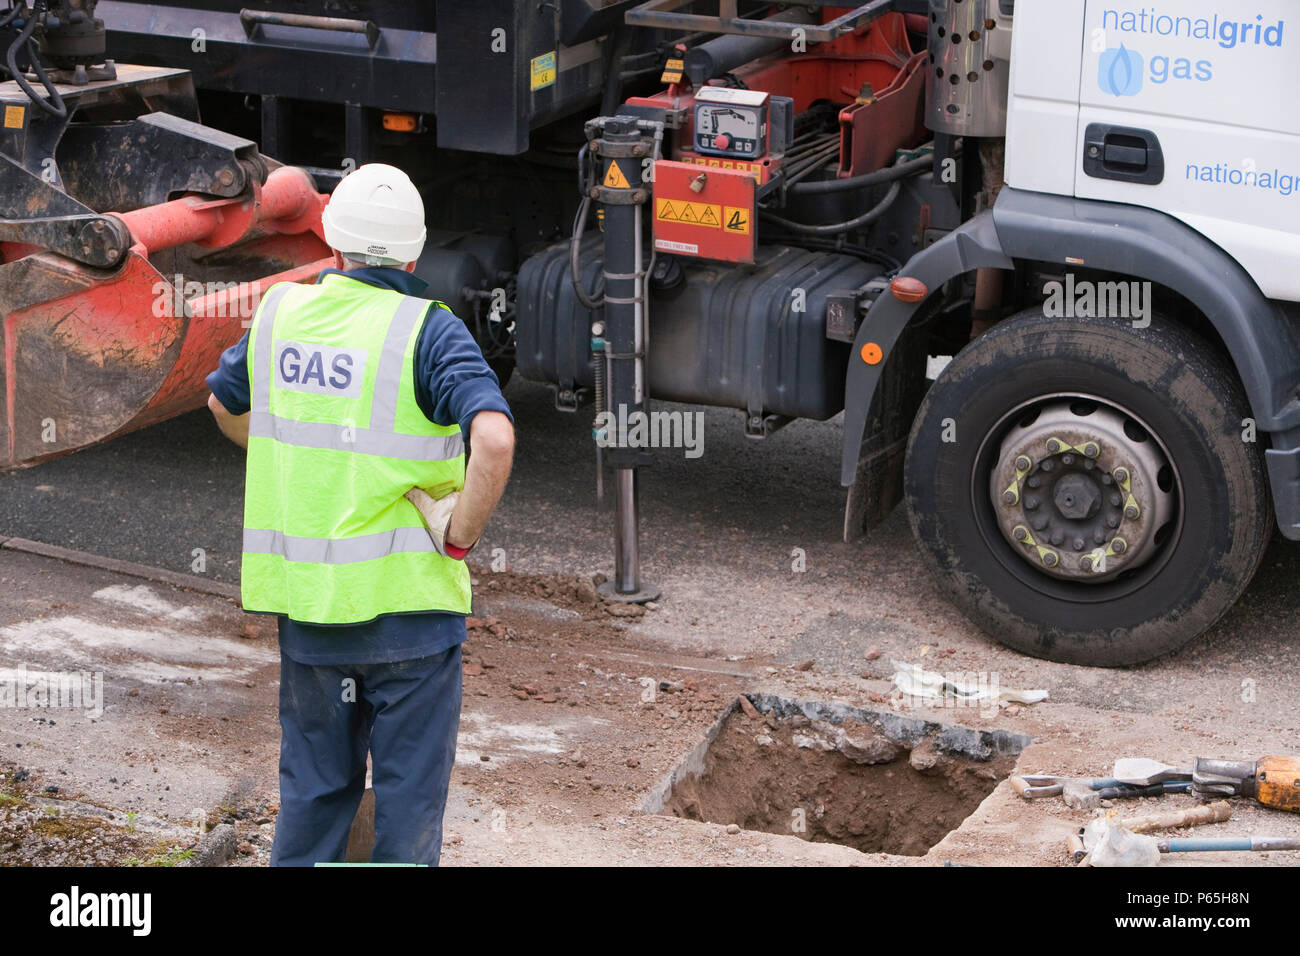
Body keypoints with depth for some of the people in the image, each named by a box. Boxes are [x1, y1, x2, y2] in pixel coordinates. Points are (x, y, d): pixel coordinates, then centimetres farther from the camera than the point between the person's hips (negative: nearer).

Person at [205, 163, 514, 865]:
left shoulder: (280, 313, 3)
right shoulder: (427, 331, -13)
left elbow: (225, 404, 22)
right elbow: (494, 439, -28)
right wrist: (461, 537, -15)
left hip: (303, 597, 4)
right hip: (408, 599, -4)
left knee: (314, 784, 19)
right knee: (409, 788, 9)